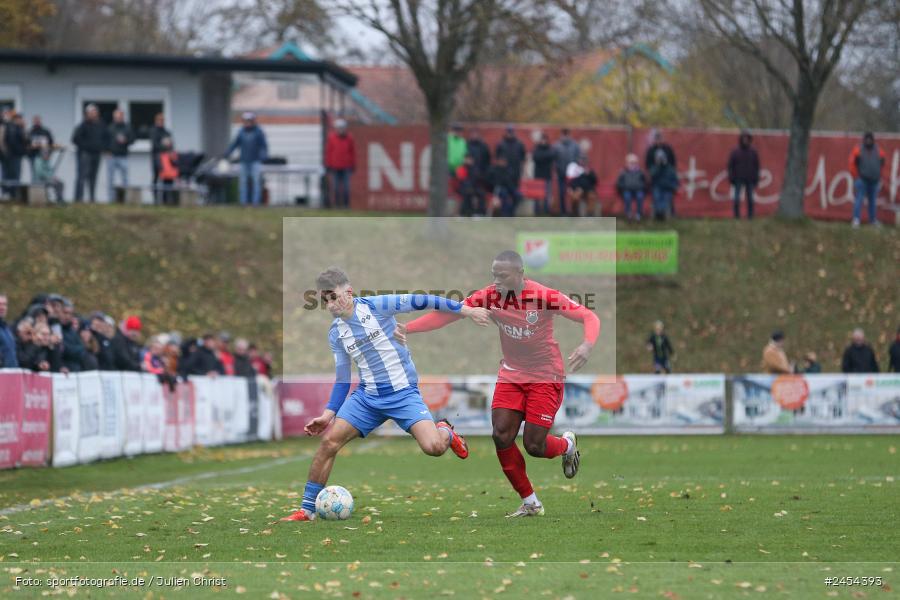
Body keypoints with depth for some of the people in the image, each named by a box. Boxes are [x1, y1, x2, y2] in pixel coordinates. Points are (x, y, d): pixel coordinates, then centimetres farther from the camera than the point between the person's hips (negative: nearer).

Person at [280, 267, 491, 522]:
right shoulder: (336, 333, 5)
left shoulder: (376, 307, -11)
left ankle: (445, 432, 16)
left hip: (403, 392, -5)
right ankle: (307, 509, 0)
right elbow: (342, 378, 14)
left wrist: (465, 310, -9)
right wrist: (329, 413, 6)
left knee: (433, 447, -24)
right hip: (367, 396, 5)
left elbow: (420, 301, -9)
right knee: (329, 441, -11)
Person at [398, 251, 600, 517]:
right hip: (511, 375, 4)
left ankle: (567, 444, 30)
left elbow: (589, 317, -20)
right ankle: (530, 503, 6)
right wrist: (407, 328, -26)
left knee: (534, 446, -8)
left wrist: (588, 345, -41)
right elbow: (447, 314, -13)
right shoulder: (489, 296, -11)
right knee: (501, 436, -11)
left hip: (545, 377, -4)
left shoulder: (545, 296, -22)